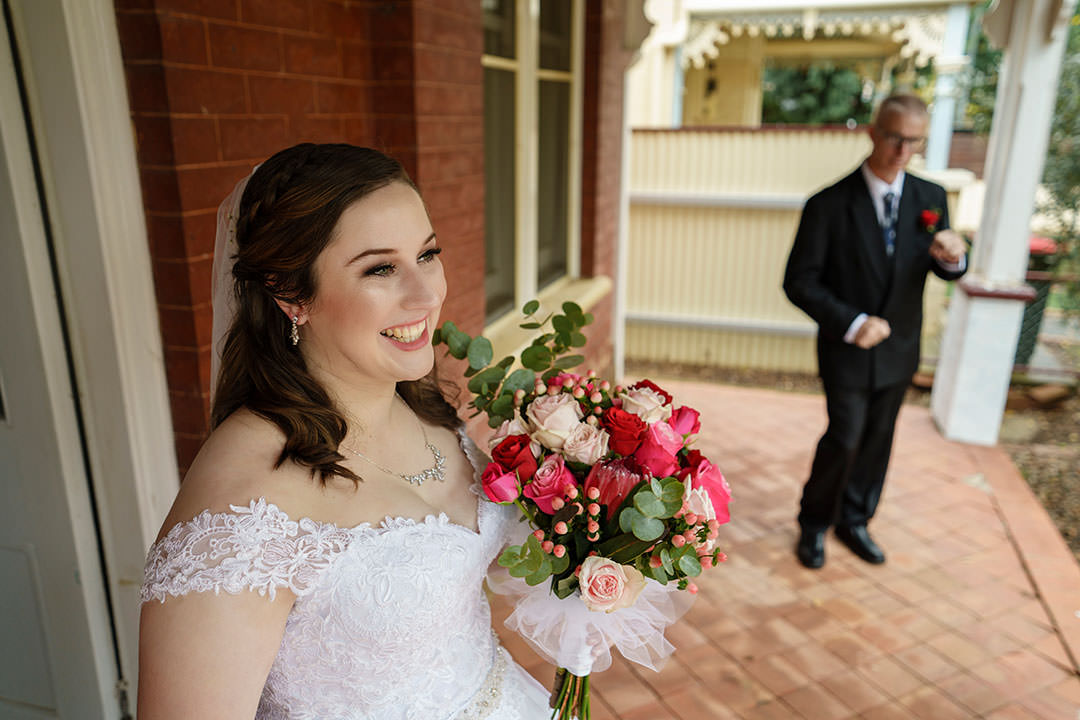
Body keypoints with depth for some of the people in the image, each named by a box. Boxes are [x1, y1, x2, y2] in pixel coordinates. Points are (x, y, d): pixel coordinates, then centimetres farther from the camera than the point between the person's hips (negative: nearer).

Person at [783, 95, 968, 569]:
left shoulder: (930, 199, -2)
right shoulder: (829, 205, -15)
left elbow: (943, 270, 6)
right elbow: (799, 282, -14)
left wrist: (953, 258, -19)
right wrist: (851, 323, -23)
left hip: (899, 350, 5)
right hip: (847, 349, -4)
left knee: (877, 440, 15)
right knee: (845, 439, -5)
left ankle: (854, 521, 35)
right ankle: (814, 525, 20)